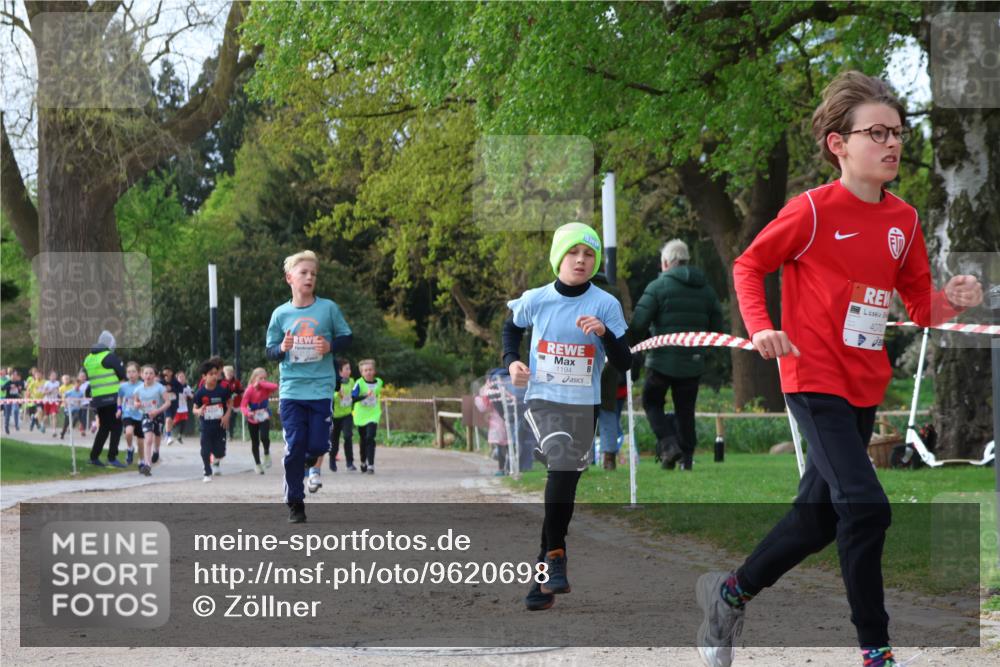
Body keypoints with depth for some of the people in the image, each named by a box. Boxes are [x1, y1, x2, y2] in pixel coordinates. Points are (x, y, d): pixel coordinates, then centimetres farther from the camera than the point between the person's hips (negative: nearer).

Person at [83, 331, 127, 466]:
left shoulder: (88, 359, 12)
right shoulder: (110, 357, -10)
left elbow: (86, 377, 17)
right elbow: (122, 375, -7)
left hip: (97, 398, 7)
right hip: (112, 398, -7)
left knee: (104, 427, 17)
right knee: (116, 427, -1)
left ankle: (94, 456, 17)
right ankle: (112, 457, -7)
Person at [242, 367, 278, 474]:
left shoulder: (266, 388, -12)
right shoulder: (250, 390, -17)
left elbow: (275, 387, -34)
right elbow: (243, 405, -22)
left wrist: (261, 383, -32)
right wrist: (247, 413, -42)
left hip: (264, 418, 0)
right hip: (252, 420, 0)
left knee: (264, 437, -24)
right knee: (255, 442, 9)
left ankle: (267, 454, 4)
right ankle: (258, 464, 23)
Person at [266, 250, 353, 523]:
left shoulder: (328, 308, 1)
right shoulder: (280, 314, 3)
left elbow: (346, 337, 10)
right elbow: (270, 352, 9)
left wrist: (331, 346, -10)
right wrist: (282, 348, -13)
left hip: (321, 389, 0)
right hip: (291, 390, 0)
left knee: (318, 445, -5)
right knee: (294, 448, -2)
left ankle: (309, 461, 33)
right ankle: (295, 504, 8)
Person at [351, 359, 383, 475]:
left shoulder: (379, 382, 1)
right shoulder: (359, 383, -11)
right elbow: (353, 397, -24)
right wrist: (365, 395, -34)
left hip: (373, 416, 0)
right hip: (361, 416, 0)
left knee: (370, 438, -16)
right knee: (363, 440, 13)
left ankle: (371, 465, -18)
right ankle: (363, 462, 33)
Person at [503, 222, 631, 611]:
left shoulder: (606, 305, -5)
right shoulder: (535, 300, -1)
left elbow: (624, 364, -6)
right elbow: (512, 328, 21)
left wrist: (605, 333, -23)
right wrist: (512, 361, 4)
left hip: (583, 405, 1)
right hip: (541, 399, -1)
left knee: (565, 480, 1)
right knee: (561, 460, -27)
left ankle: (544, 577, 11)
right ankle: (555, 555, -18)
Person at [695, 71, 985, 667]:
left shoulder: (904, 220, 5)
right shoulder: (814, 209, -12)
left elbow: (920, 305, 10)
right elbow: (749, 265, -3)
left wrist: (953, 300, -11)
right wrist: (761, 328, -17)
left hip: (866, 387, 7)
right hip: (816, 380, -7)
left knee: (819, 514, 15)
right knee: (866, 506, -17)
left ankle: (732, 594, 34)